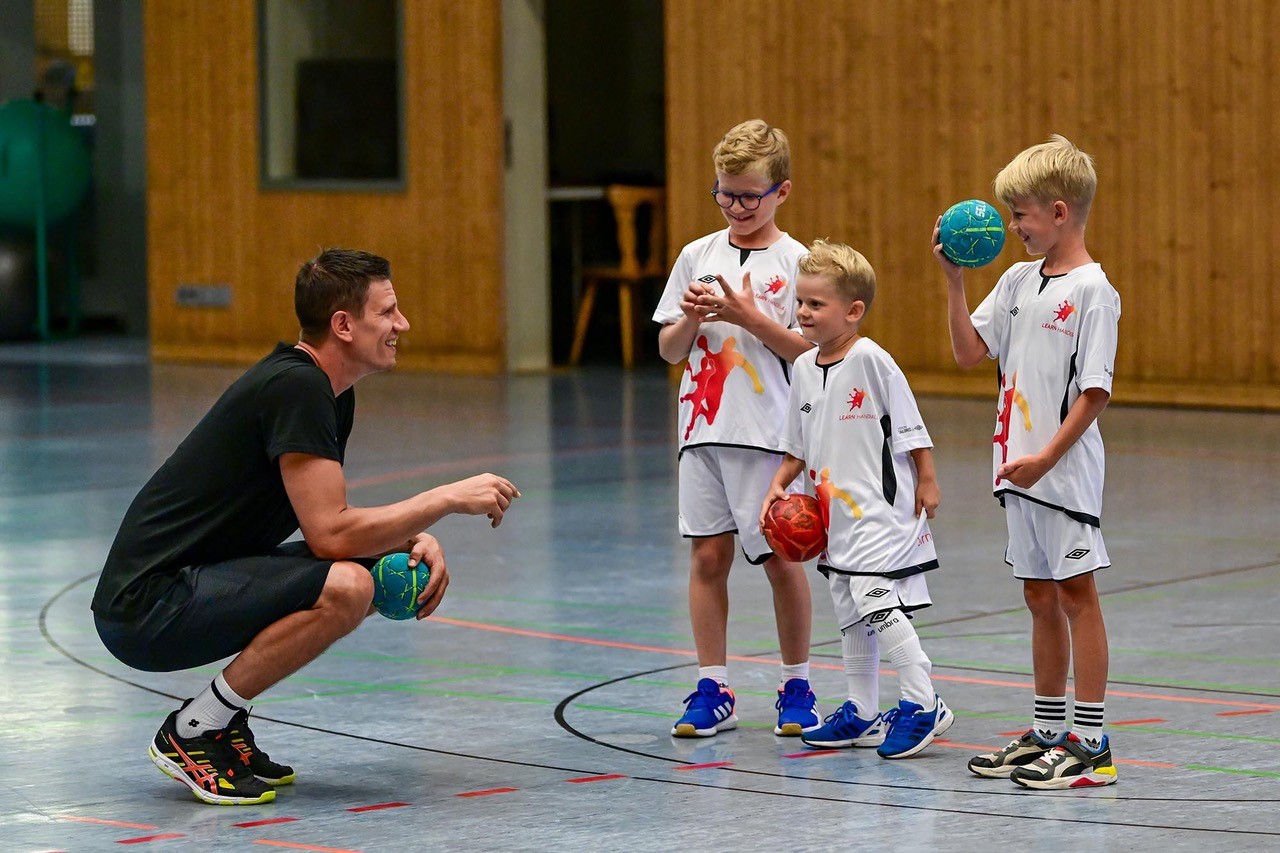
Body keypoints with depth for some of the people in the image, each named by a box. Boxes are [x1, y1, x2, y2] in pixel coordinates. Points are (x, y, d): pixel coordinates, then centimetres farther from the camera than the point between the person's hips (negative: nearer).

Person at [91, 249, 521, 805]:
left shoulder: (329, 391, 11)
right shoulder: (295, 387, -19)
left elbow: (330, 521, 18)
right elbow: (330, 534, -24)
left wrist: (416, 539, -1)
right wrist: (447, 499, -16)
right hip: (147, 608, -10)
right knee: (345, 586, -27)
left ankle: (224, 720, 10)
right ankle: (193, 733, -12)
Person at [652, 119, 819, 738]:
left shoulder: (796, 262, -2)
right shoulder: (697, 256, 9)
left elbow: (809, 350, -8)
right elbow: (669, 350, 10)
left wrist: (749, 316, -16)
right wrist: (691, 319, -9)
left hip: (768, 433, -4)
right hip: (704, 428, 4)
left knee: (780, 559, 1)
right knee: (708, 555, 5)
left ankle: (796, 686, 14)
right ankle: (712, 690, 11)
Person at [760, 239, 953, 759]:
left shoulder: (871, 360, -14)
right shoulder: (804, 369, 8)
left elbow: (911, 428, -10)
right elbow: (798, 447, 17)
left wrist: (927, 482, -9)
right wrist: (779, 486, 5)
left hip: (880, 508, -8)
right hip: (834, 513, 8)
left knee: (876, 600, -17)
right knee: (850, 611, 13)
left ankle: (923, 704, -10)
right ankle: (861, 713, 22)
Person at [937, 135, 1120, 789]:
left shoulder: (1092, 291, -13)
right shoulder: (1018, 281, 10)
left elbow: (1094, 391, -15)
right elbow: (969, 351, 12)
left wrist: (1047, 458, -19)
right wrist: (954, 279, 3)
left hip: (1065, 471, -7)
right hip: (1018, 470, 8)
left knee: (1075, 593, -3)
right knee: (1040, 596, 14)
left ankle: (1091, 744, 0)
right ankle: (1048, 732, 23)